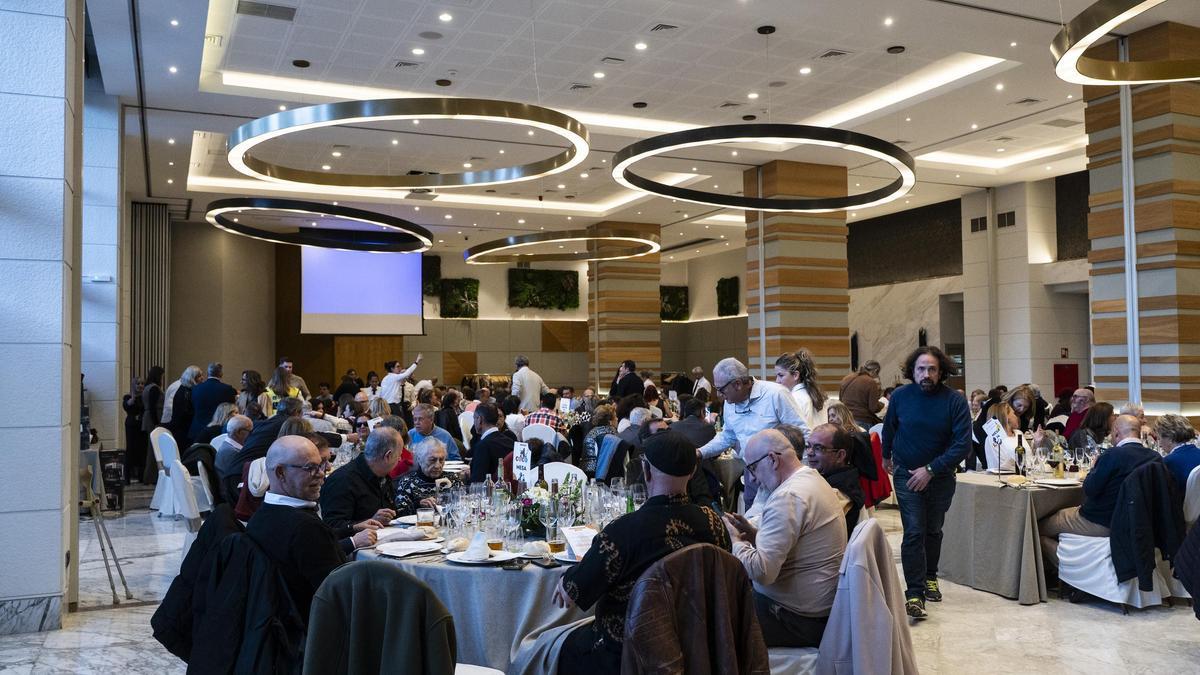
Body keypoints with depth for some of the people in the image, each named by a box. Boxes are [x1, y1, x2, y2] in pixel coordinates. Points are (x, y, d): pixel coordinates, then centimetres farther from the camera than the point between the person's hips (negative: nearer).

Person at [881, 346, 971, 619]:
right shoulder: (900, 396, -11)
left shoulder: (955, 401, -15)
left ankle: (930, 577, 36)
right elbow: (889, 429, 9)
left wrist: (931, 469, -23)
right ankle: (914, 593, -9)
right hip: (907, 473, -1)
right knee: (914, 532, -10)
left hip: (940, 474, 1)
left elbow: (963, 444, -19)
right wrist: (886, 456, 23)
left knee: (933, 530, 16)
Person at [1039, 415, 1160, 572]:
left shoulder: (1114, 454, -24)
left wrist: (1094, 468, -1)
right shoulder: (1154, 457, -3)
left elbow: (1089, 489, -19)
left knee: (1038, 527, 1)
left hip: (1100, 523, -8)